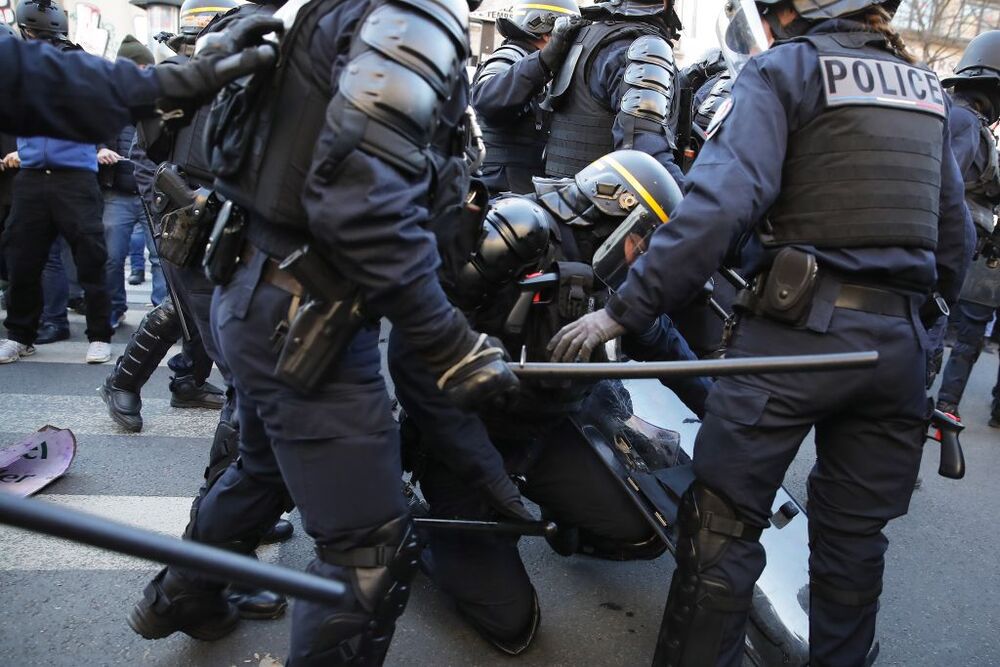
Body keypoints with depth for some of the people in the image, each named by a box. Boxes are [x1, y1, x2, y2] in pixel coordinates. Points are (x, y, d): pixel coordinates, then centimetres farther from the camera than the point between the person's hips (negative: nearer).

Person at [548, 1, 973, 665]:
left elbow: (720, 205, -17)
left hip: (801, 326, -6)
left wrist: (626, 309, -17)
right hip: (900, 342, 7)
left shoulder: (783, 70, -1)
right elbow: (956, 236, 19)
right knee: (853, 533, 17)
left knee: (722, 522, 2)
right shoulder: (927, 88, 18)